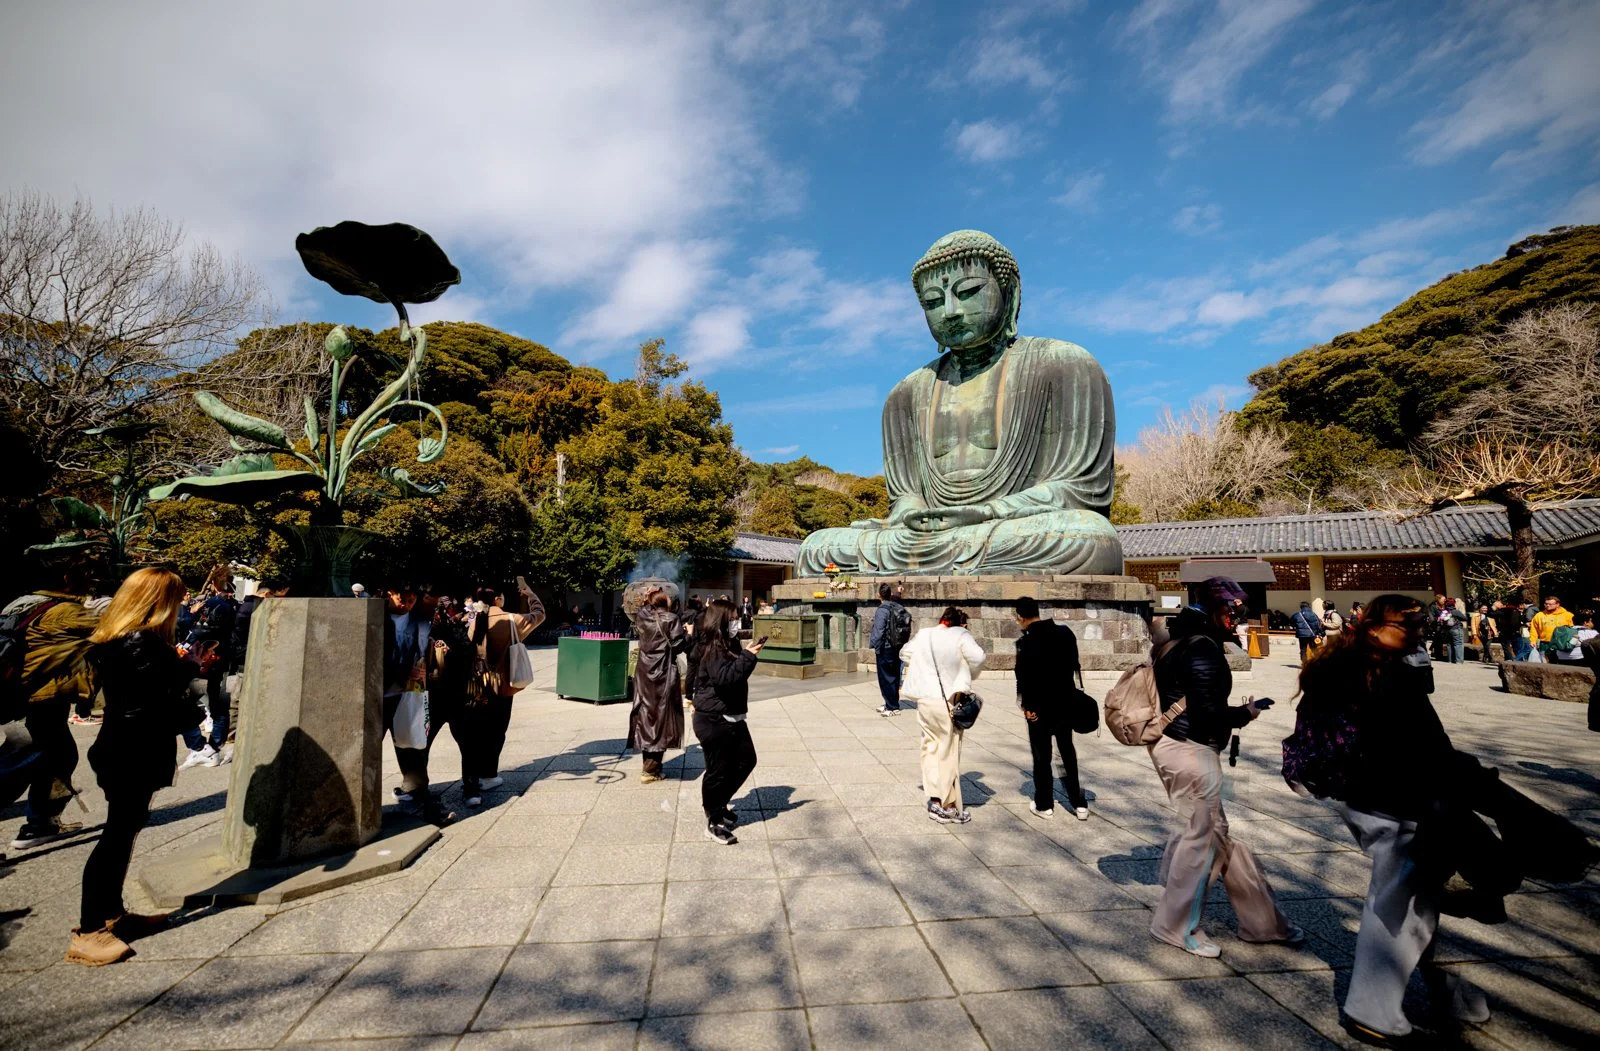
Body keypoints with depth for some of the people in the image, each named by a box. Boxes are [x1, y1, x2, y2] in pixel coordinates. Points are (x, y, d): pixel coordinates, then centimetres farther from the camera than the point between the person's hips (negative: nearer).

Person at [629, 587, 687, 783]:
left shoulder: (642, 618, 5)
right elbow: (678, 645, -15)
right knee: (661, 717, 0)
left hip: (644, 673, 5)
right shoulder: (671, 619, -9)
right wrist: (688, 635, 2)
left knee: (646, 715, 13)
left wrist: (644, 601, 24)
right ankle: (650, 770, 0)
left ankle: (649, 764, 20)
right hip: (664, 674, -5)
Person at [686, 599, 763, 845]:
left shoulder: (726, 647, 11)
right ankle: (714, 823, 18)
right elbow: (725, 678, -34)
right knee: (718, 770, 1)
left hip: (732, 718, 10)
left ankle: (717, 804, 34)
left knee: (746, 761, 17)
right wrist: (748, 657, -31)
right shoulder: (712, 651, -19)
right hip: (714, 722, -10)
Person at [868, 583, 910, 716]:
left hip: (885, 650, -7)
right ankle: (891, 704, 25)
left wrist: (875, 648, -10)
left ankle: (892, 707, 3)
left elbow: (878, 632, -18)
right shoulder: (900, 608, 5)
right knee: (894, 677, 15)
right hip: (898, 649, 7)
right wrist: (901, 646, 12)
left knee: (886, 678, 1)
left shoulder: (882, 610, -16)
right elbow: (907, 630, 6)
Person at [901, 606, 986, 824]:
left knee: (931, 748, 15)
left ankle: (935, 799, 13)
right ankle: (950, 807, 14)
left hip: (925, 700, 5)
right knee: (949, 753, 6)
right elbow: (977, 657, -22)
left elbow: (905, 653, 20)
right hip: (949, 701, -4)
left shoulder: (923, 635, 7)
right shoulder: (960, 635, -9)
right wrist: (968, 677, -4)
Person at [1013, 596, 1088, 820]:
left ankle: (1044, 804, 18)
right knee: (1068, 751, 18)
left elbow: (1024, 677, -18)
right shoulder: (1065, 633, 0)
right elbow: (1074, 665, 6)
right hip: (1065, 702, 5)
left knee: (1042, 755, 9)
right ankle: (1078, 803, 21)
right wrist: (1070, 693, 14)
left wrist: (1027, 706, -10)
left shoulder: (1026, 641, -17)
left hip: (1040, 707, -5)